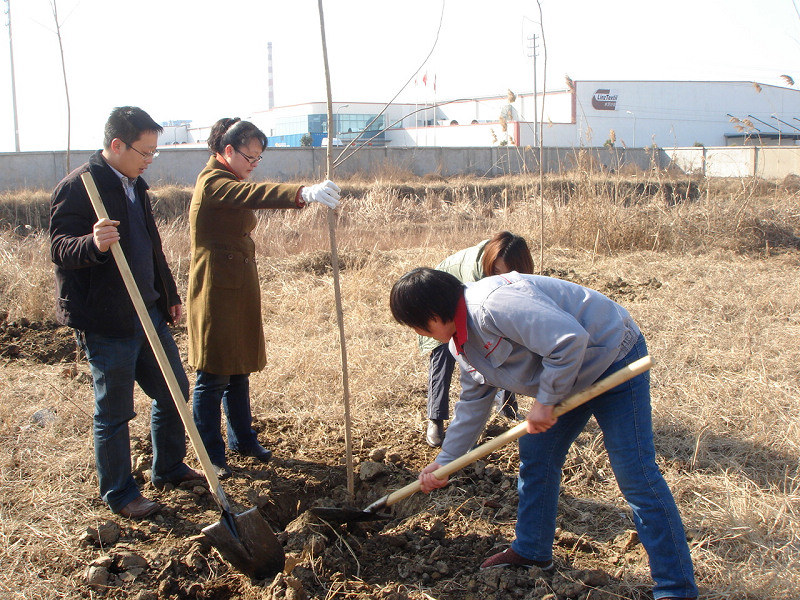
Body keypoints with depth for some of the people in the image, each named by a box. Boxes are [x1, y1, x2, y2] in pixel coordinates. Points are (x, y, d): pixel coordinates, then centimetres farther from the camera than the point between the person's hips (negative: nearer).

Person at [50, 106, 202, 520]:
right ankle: (119, 494, 20)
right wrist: (94, 244, -38)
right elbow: (59, 248, -17)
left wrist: (169, 295, 25)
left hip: (148, 312, 9)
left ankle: (169, 468, 35)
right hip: (106, 321, -9)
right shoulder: (77, 187, -14)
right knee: (114, 412, 4)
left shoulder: (135, 185, 14)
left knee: (174, 390, 16)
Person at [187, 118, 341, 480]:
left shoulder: (229, 182, 16)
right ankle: (211, 456, 9)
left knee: (239, 371, 17)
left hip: (239, 290, 10)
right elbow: (254, 194, -36)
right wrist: (304, 193, -51)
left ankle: (243, 440, 30)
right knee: (213, 378, -1)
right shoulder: (212, 182, -17)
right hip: (216, 290, -10)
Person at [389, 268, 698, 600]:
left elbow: (569, 340, -35)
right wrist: (442, 462, 11)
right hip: (567, 378, 10)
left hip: (612, 357, -10)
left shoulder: (491, 305, -30)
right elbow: (473, 402, 13)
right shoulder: (463, 339, 3)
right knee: (535, 457, 12)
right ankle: (531, 551, 30)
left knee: (635, 474, -8)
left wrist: (545, 401, -23)